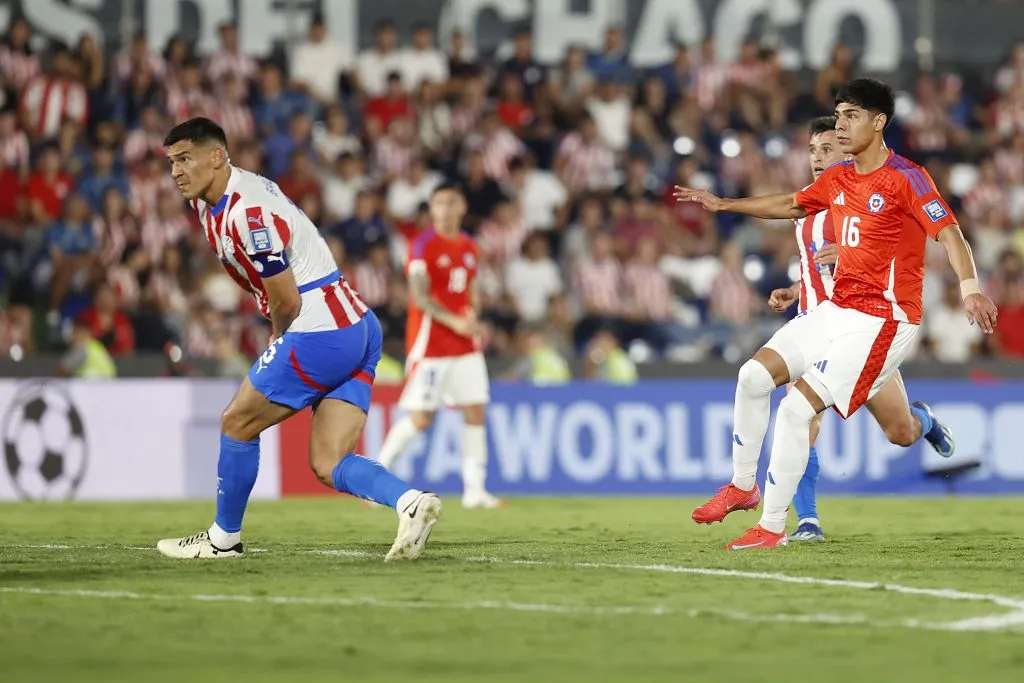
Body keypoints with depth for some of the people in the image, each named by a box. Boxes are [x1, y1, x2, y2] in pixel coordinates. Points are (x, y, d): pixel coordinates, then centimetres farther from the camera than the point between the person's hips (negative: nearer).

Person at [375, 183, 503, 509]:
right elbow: (420, 296, -16)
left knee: (476, 412, -1)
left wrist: (473, 319, 2)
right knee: (420, 418, -7)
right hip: (429, 344, -6)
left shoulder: (469, 247, 11)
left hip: (465, 346, 6)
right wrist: (453, 321, -26)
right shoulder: (424, 245, -9)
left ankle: (475, 489, 4)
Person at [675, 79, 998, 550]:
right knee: (754, 375, 1)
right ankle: (743, 487, 19)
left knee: (797, 408, -15)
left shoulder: (905, 178, -14)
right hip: (836, 311, 8)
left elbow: (949, 233, -22)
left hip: (879, 320, -8)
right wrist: (724, 205, 28)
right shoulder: (836, 179, 10)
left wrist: (970, 289, -37)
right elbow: (791, 205, 28)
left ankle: (772, 527, -5)